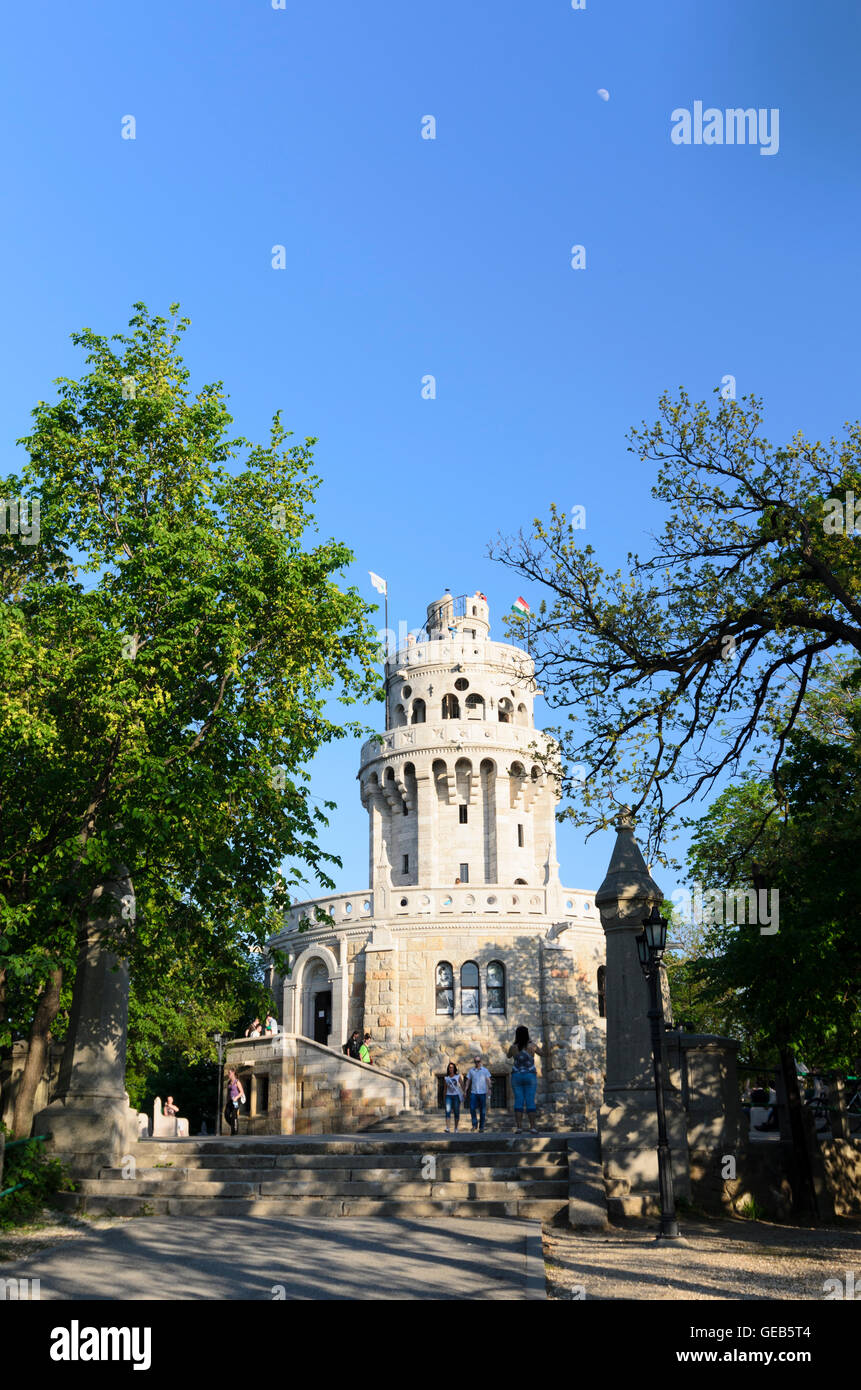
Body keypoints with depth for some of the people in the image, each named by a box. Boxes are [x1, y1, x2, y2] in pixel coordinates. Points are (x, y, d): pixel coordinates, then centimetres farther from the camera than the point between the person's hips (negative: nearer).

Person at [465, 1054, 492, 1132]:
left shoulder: (485, 1070, 5)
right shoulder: (471, 1070, 11)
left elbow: (488, 1080, -1)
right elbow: (468, 1081, 14)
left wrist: (489, 1089, -15)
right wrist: (466, 1090, 7)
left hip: (482, 1092, -1)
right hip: (473, 1092, 1)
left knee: (482, 1111, 1)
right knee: (472, 1108, -12)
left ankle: (481, 1127, 11)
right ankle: (475, 1124, 4)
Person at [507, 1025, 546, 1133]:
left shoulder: (513, 1047, -4)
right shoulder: (532, 1046, -8)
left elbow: (508, 1056, 17)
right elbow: (542, 1053, 9)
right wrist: (540, 1046, 25)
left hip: (516, 1076, 1)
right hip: (530, 1076, -1)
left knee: (518, 1100, 1)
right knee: (530, 1101, -2)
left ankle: (519, 1126, -4)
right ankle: (532, 1126, -7)